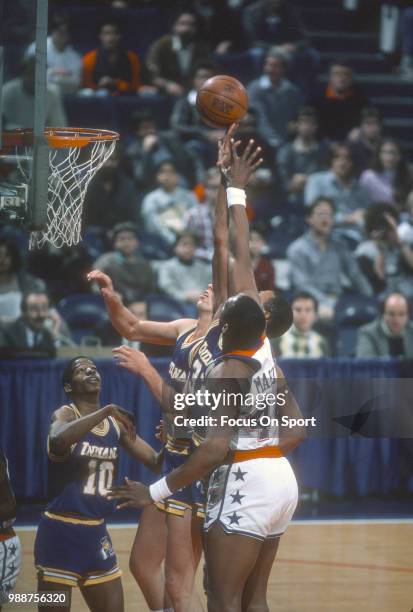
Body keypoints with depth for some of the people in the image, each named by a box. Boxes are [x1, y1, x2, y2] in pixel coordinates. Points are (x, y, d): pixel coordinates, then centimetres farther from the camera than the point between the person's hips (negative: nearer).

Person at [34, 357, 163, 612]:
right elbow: (57, 440, -34)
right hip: (60, 532, -7)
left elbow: (156, 462, 12)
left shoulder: (116, 423, 10)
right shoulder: (65, 414, -10)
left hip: (96, 532, 7)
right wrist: (105, 411, -33)